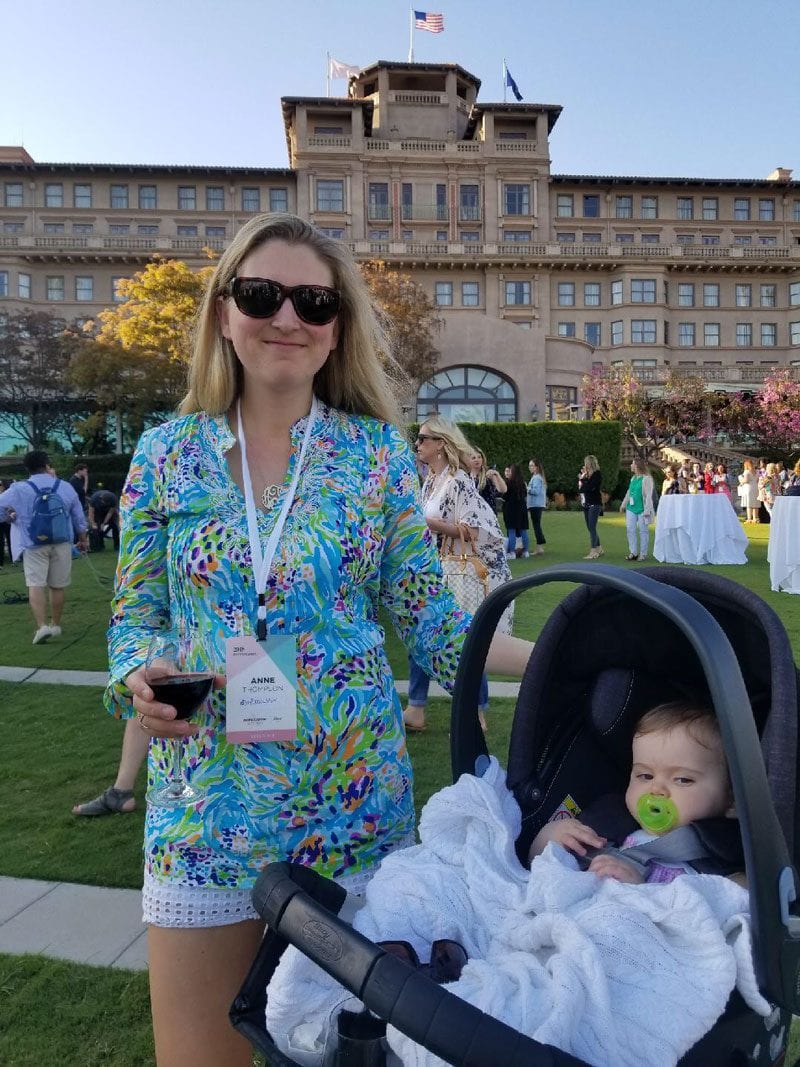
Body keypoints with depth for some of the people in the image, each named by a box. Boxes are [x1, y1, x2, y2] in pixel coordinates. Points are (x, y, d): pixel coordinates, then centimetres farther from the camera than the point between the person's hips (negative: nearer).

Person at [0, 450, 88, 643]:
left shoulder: (19, 490, -6)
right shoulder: (65, 487, 3)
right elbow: (79, 518, 9)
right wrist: (82, 540, 22)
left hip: (34, 545, -3)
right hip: (62, 543, 3)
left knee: (35, 585, -3)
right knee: (57, 586, 12)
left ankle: (42, 626, -18)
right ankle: (56, 625, 23)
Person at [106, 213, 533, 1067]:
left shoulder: (378, 451, -3)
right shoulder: (166, 454, 0)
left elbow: (430, 620, -1)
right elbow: (134, 618, 5)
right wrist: (140, 681, -16)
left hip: (354, 797, 0)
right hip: (206, 805, 1)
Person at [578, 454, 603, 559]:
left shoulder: (597, 474, -10)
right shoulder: (587, 474, 12)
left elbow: (589, 487, -20)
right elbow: (580, 487, 8)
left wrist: (582, 479, -6)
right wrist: (581, 478, -4)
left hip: (594, 504, -8)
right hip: (586, 504, 8)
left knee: (592, 528, -8)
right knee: (590, 528, 11)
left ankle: (593, 552, -5)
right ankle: (599, 549, 22)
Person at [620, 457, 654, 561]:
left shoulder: (646, 478, -11)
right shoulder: (633, 478, 12)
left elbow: (648, 495, -15)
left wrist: (647, 510, -19)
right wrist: (624, 504, 22)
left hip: (641, 509, -7)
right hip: (631, 508, 7)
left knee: (643, 531, 2)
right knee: (630, 529, 3)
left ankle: (643, 553, 9)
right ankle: (633, 552, 11)